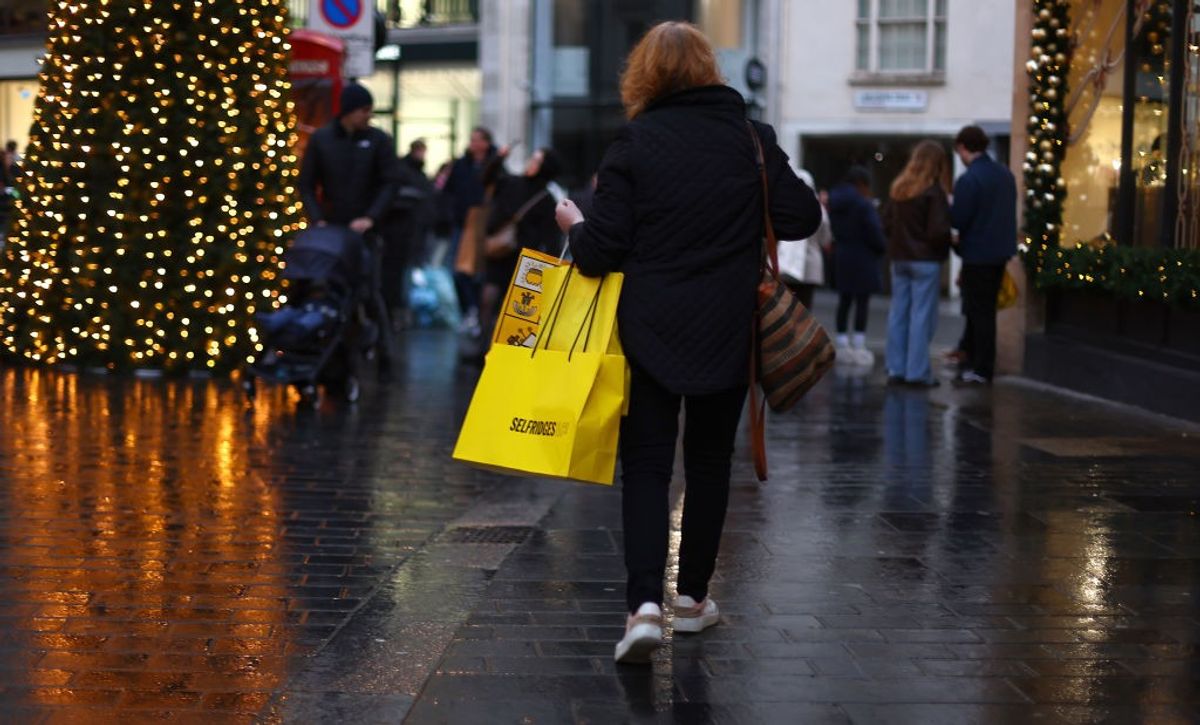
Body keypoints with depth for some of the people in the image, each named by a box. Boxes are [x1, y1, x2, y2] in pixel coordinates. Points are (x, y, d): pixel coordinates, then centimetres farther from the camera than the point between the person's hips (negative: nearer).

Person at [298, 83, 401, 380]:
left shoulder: (379, 141, 0)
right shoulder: (321, 140, 3)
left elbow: (390, 183, -4)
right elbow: (307, 183, 5)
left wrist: (371, 217, -16)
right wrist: (317, 219, -8)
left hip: (365, 231, -2)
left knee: (370, 295, -6)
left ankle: (384, 357, 2)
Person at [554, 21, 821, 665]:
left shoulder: (632, 144, -8)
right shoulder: (752, 139, -2)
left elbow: (600, 252, -10)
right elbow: (801, 219, 0)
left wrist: (574, 224, 12)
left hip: (649, 332, -2)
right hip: (728, 334, 2)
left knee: (646, 465, 2)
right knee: (709, 461, 16)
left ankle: (644, 604, -14)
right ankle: (692, 597, 25)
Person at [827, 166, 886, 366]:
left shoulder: (834, 202, 7)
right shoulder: (863, 204, -17)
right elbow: (874, 232, -16)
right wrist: (881, 247, 1)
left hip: (841, 257, 7)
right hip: (862, 258, -7)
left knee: (844, 300, 12)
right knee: (862, 301, -3)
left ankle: (843, 345, 14)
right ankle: (859, 347, -4)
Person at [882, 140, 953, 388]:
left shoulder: (898, 188, 4)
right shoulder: (933, 191, -13)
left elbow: (886, 222, 7)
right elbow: (939, 230, -16)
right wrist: (946, 243, 3)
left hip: (899, 258, 6)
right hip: (925, 260, -6)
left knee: (898, 314, 10)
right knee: (922, 316, -1)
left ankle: (896, 369, 13)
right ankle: (917, 372, 1)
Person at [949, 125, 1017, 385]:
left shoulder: (968, 180, -19)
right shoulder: (1005, 174, 8)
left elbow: (958, 220, -19)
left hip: (977, 256, -8)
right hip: (1000, 252, 8)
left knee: (979, 312, -1)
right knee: (985, 310, 16)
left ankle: (981, 371, 2)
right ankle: (975, 363, 23)